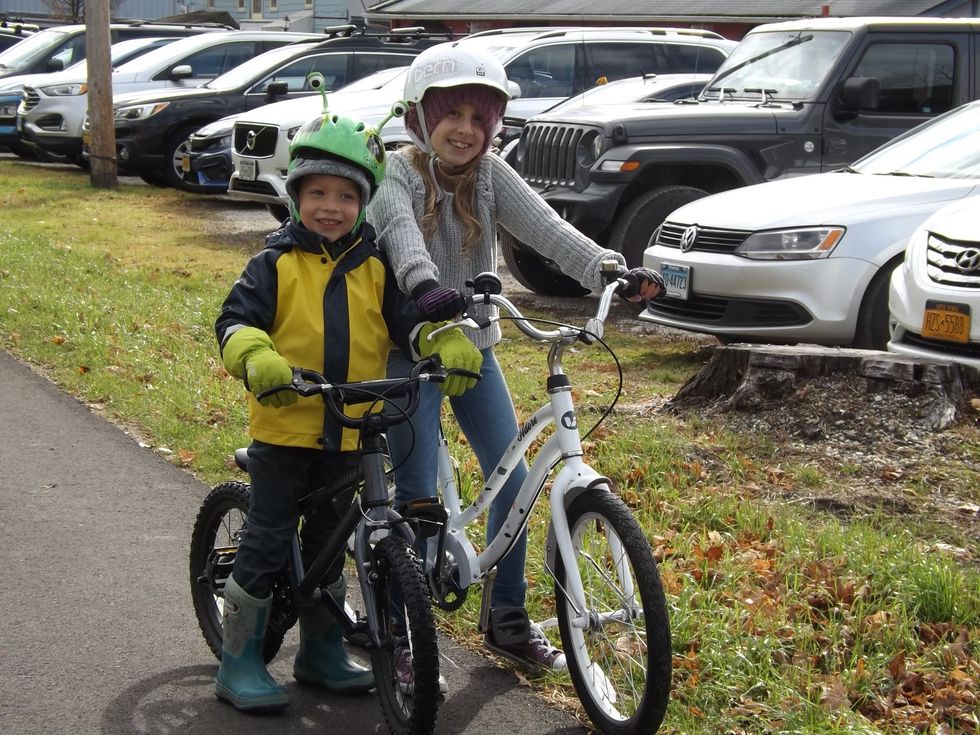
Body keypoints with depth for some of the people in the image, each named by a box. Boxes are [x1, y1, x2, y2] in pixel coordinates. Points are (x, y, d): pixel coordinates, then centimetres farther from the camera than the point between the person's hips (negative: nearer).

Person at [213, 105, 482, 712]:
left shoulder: (375, 268, 5)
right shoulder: (277, 263, -6)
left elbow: (409, 320, 0)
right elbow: (236, 321, -13)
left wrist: (447, 343, -20)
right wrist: (257, 359, -34)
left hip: (347, 432, 4)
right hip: (283, 425, -4)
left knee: (328, 541, 17)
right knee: (268, 543, 1)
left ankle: (322, 650, 31)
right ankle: (240, 662, 12)